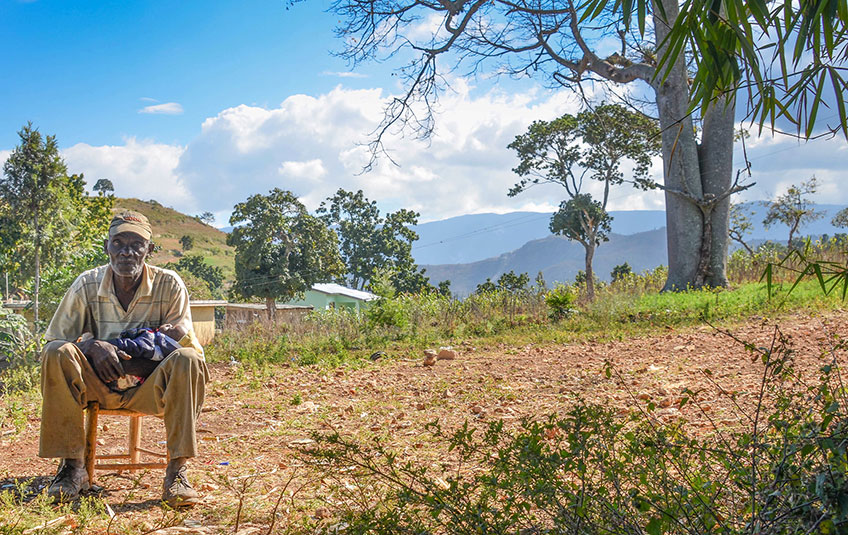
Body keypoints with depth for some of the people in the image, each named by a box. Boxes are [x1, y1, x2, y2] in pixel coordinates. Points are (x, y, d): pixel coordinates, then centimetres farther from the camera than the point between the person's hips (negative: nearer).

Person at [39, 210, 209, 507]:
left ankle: (177, 470, -27)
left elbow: (184, 344, -6)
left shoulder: (169, 285, -7)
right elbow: (53, 341, -2)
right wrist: (92, 346, -23)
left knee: (188, 358, -31)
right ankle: (72, 467, -19)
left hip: (150, 389, -1)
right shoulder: (87, 285, -3)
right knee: (57, 353, -26)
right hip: (99, 386, 1)